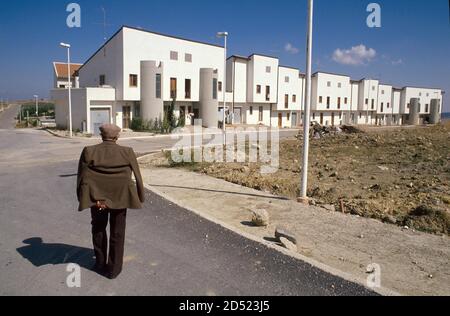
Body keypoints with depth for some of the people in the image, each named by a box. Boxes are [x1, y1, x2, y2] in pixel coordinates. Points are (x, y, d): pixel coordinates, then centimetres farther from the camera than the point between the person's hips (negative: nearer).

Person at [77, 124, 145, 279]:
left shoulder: (89, 152, -8)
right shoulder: (127, 153, -9)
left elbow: (82, 178, -10)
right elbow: (137, 177, -5)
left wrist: (82, 198, -5)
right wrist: (140, 197, 5)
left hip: (96, 197, 1)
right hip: (120, 198, -1)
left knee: (98, 228, 24)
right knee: (117, 233, 12)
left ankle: (100, 263, 36)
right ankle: (113, 269, 20)